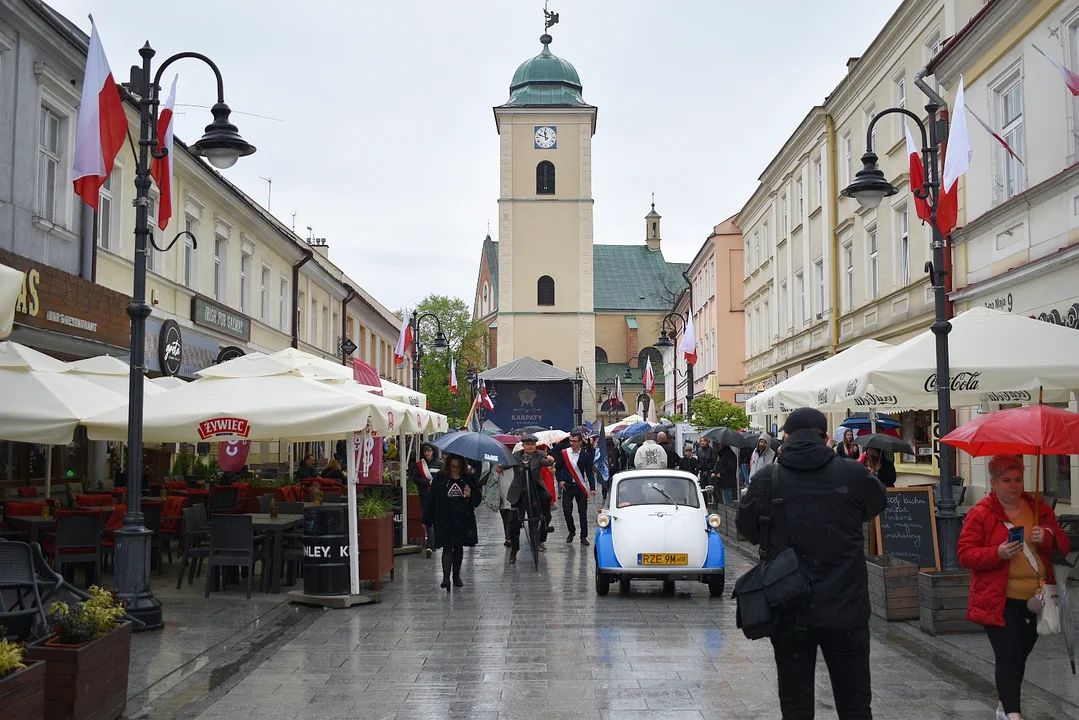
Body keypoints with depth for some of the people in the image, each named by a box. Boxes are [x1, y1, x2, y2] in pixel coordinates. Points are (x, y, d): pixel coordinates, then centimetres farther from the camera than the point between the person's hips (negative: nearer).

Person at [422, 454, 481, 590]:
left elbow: (478, 498, 8)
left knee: (459, 547, 12)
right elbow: (432, 499, 0)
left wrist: (470, 495, -16)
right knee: (448, 547, -10)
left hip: (463, 520, 3)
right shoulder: (440, 478, -2)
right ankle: (446, 577, -14)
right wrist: (427, 520, -1)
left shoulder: (468, 478, 2)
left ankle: (456, 576, 25)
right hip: (445, 520, -2)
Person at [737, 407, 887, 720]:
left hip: (788, 612, 0)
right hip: (845, 612, 0)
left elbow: (748, 529, 8)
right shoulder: (853, 475, -9)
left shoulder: (766, 479, -7)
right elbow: (877, 505, 13)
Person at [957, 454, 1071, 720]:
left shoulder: (1039, 509, 8)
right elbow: (965, 555, -9)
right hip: (1000, 601, -5)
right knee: (1009, 658, -11)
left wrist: (1048, 538, -14)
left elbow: (1064, 546, 9)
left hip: (1035, 599, 5)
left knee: (1019, 656, 16)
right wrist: (997, 553, -25)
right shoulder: (980, 514, -6)